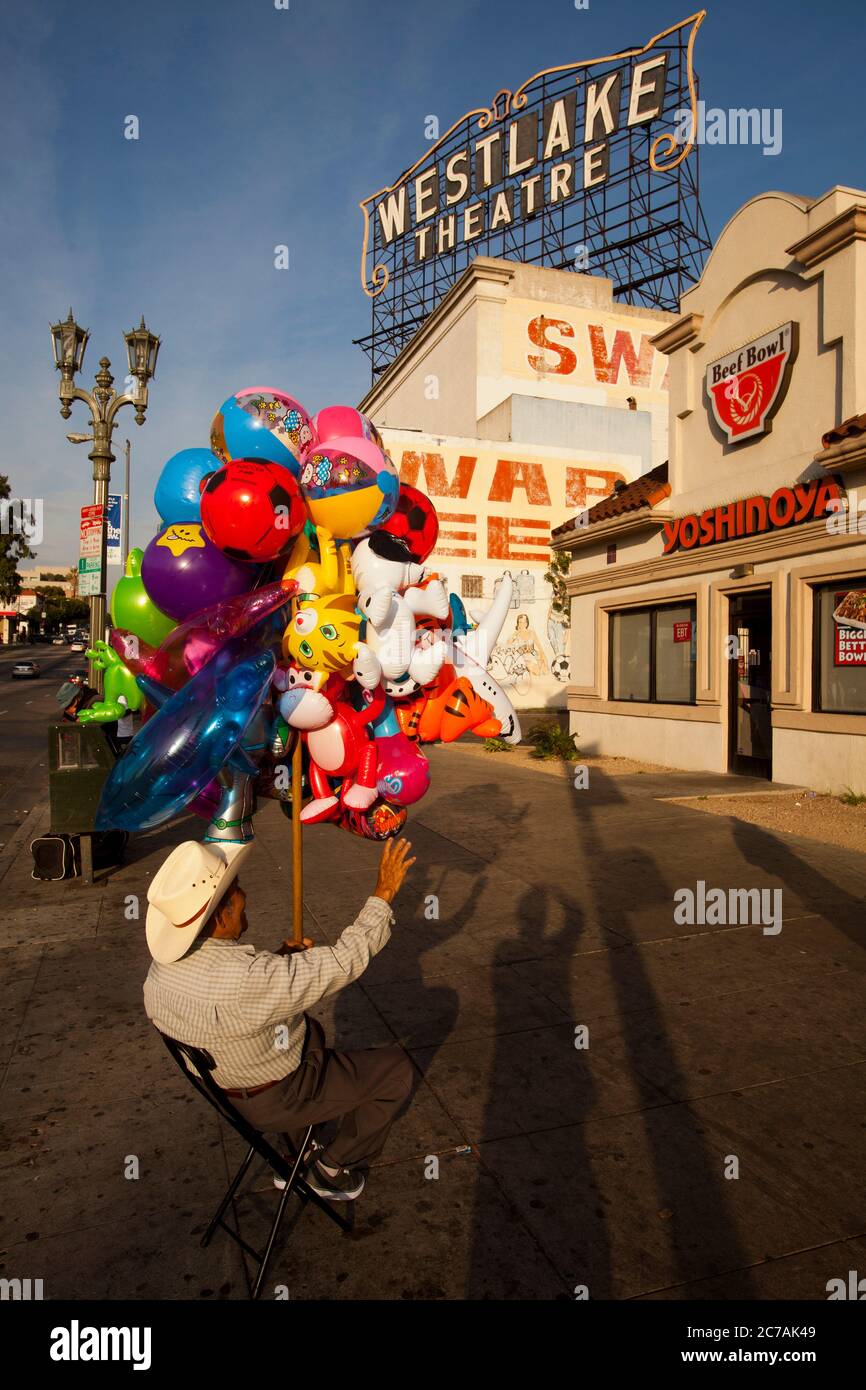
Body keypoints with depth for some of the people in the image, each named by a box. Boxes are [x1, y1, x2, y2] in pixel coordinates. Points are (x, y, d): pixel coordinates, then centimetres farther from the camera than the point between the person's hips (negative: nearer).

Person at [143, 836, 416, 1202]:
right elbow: (345, 959, -33)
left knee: (310, 1029, 33)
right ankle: (331, 1167, 21)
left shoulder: (162, 968, -15)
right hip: (278, 1099, -7)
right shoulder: (247, 979, -41)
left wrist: (278, 960, -5)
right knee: (397, 1068, 7)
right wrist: (384, 892, -24)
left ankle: (300, 1154, 35)